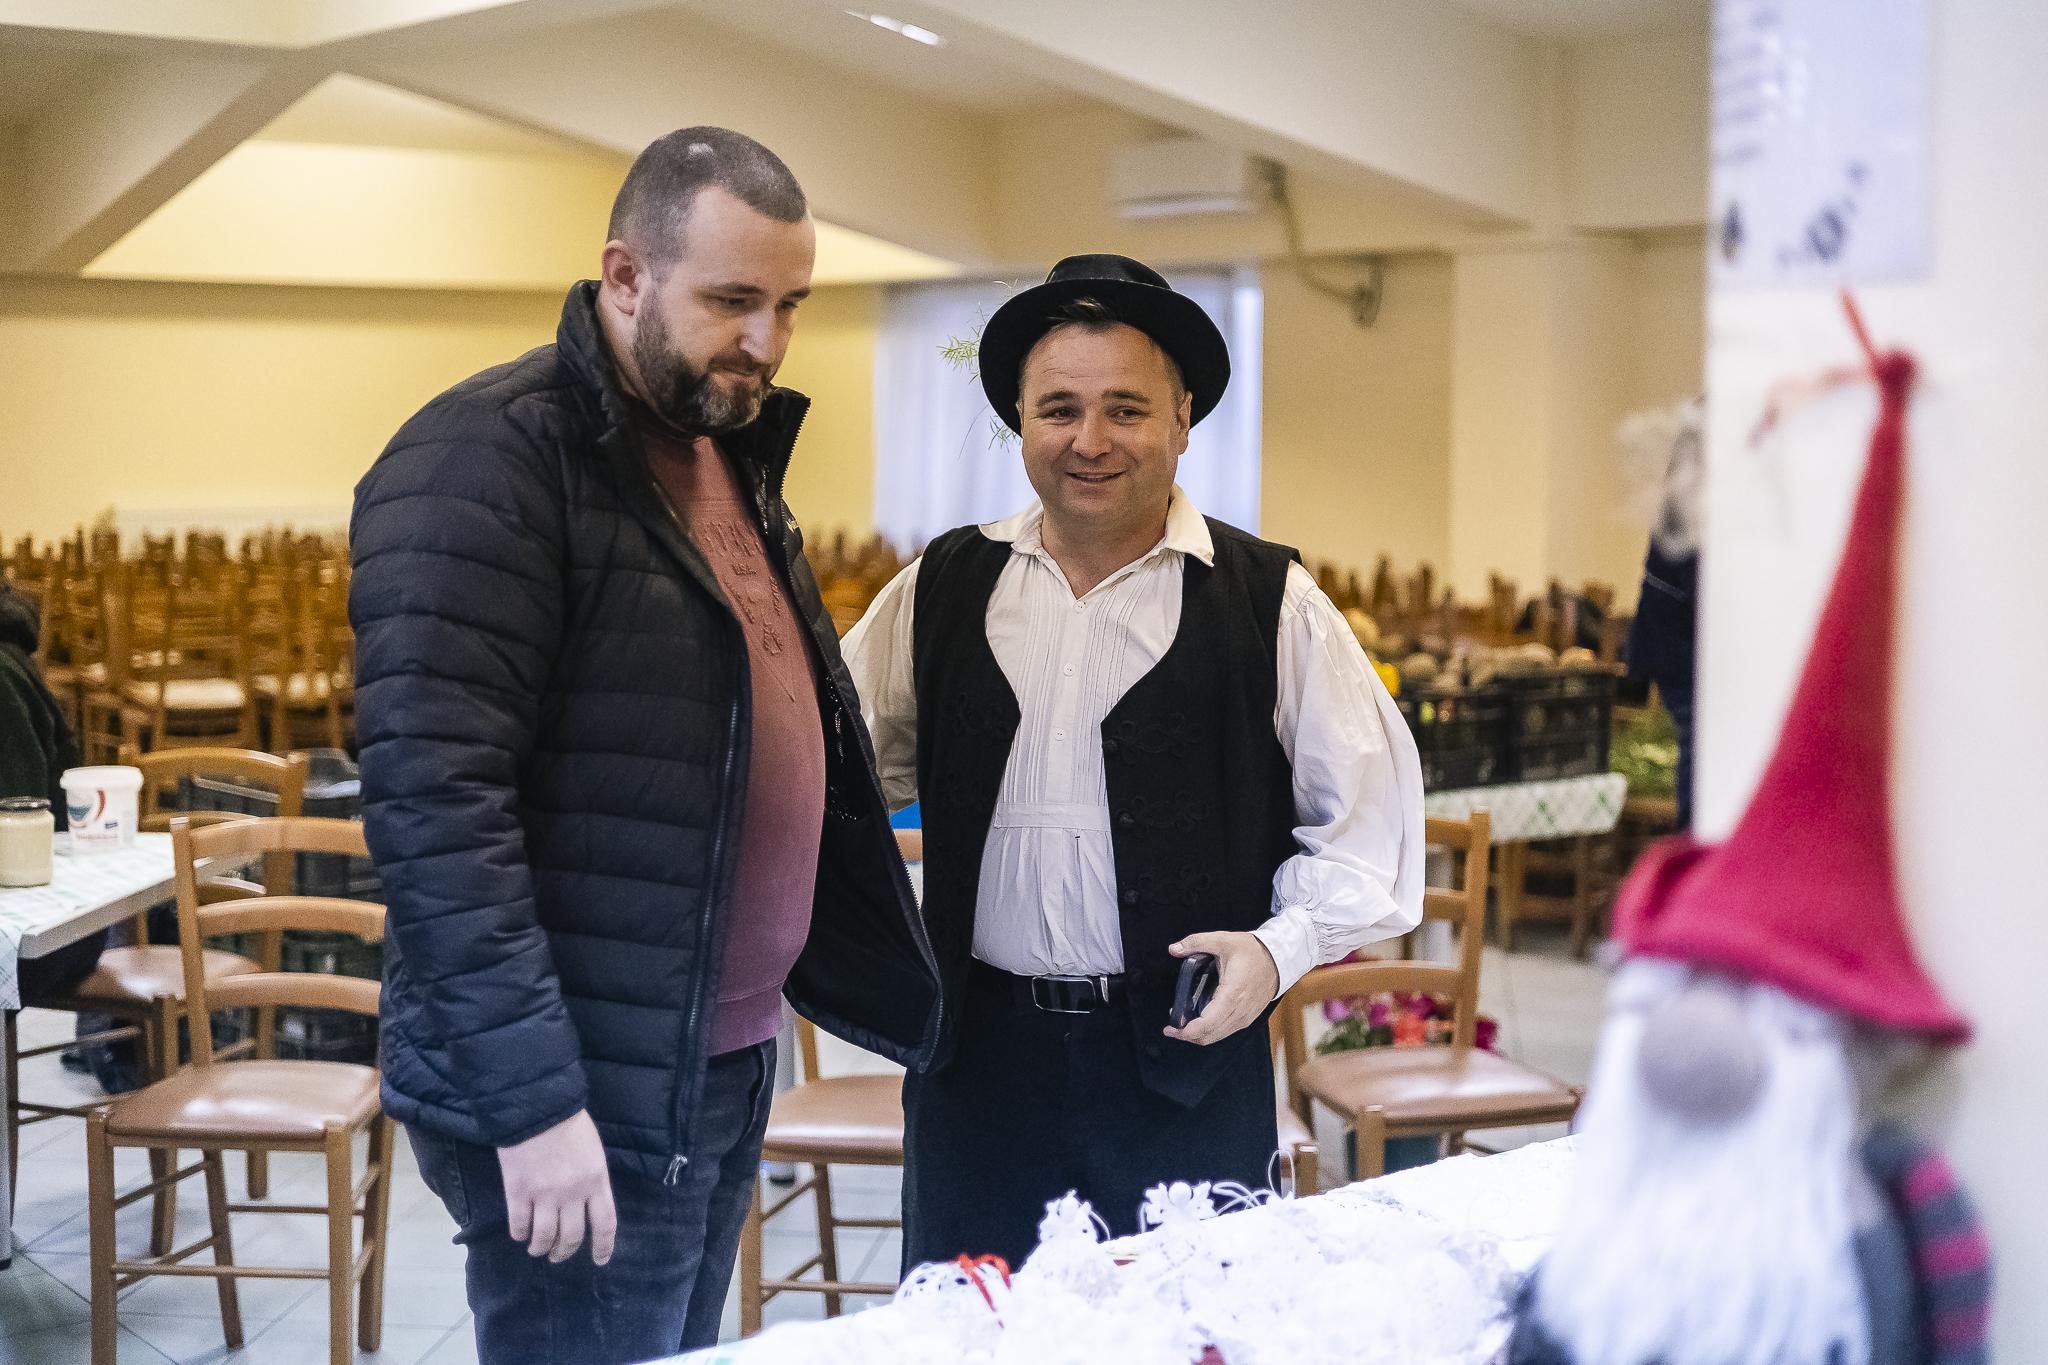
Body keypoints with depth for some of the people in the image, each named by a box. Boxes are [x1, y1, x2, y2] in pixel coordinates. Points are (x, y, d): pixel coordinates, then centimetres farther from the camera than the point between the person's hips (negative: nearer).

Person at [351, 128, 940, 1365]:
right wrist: (533, 1101, -24)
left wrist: (876, 969, 15)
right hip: (583, 1101, -8)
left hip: (725, 1068, 9)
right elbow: (435, 801, -22)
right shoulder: (488, 460, -15)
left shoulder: (731, 453, 13)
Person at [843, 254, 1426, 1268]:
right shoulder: (942, 589, 7)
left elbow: (1369, 814, 1)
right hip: (978, 1054, 2)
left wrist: (1281, 945, -13)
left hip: (1185, 1067, -2)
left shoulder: (1270, 602, 0)